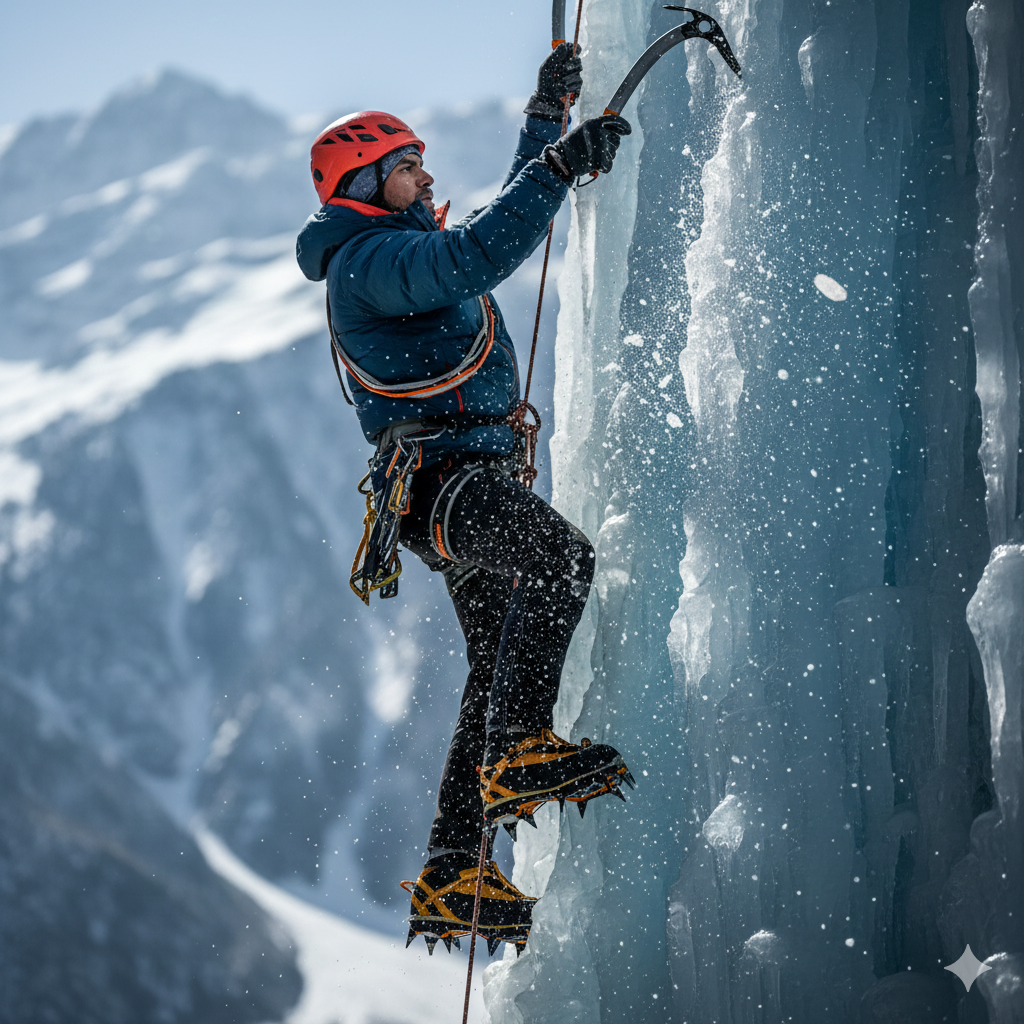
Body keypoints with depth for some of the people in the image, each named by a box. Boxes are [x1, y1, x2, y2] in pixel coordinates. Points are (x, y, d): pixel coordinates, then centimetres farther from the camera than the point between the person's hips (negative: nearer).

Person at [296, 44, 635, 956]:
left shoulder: (410, 250, 26)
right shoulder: (368, 258, -5)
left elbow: (501, 230, 43)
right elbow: (476, 257, -24)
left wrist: (545, 118, 41)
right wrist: (561, 164, -22)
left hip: (467, 478, 10)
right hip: (436, 472, -10)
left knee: (502, 668, 7)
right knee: (561, 557, -33)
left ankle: (451, 881, 6)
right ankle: (518, 752, -37)